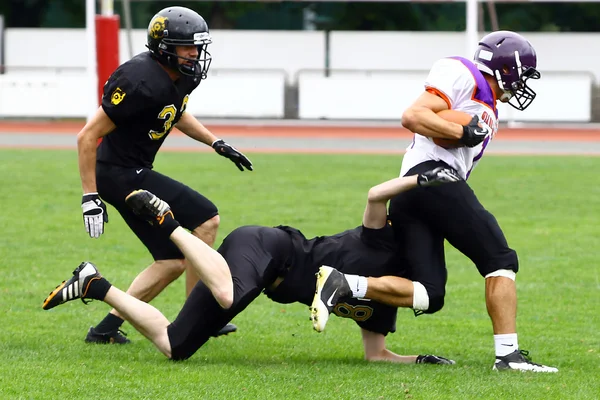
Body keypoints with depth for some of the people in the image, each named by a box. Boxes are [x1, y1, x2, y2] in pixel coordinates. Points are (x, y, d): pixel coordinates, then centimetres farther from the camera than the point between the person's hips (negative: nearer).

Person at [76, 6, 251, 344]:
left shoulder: (183, 77, 3)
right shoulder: (142, 82, -25)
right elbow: (88, 136, -22)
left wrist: (217, 143, 17)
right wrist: (90, 197, -22)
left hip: (134, 173, 10)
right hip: (120, 173, -10)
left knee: (172, 262, 10)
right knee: (206, 217, -12)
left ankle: (106, 328, 11)